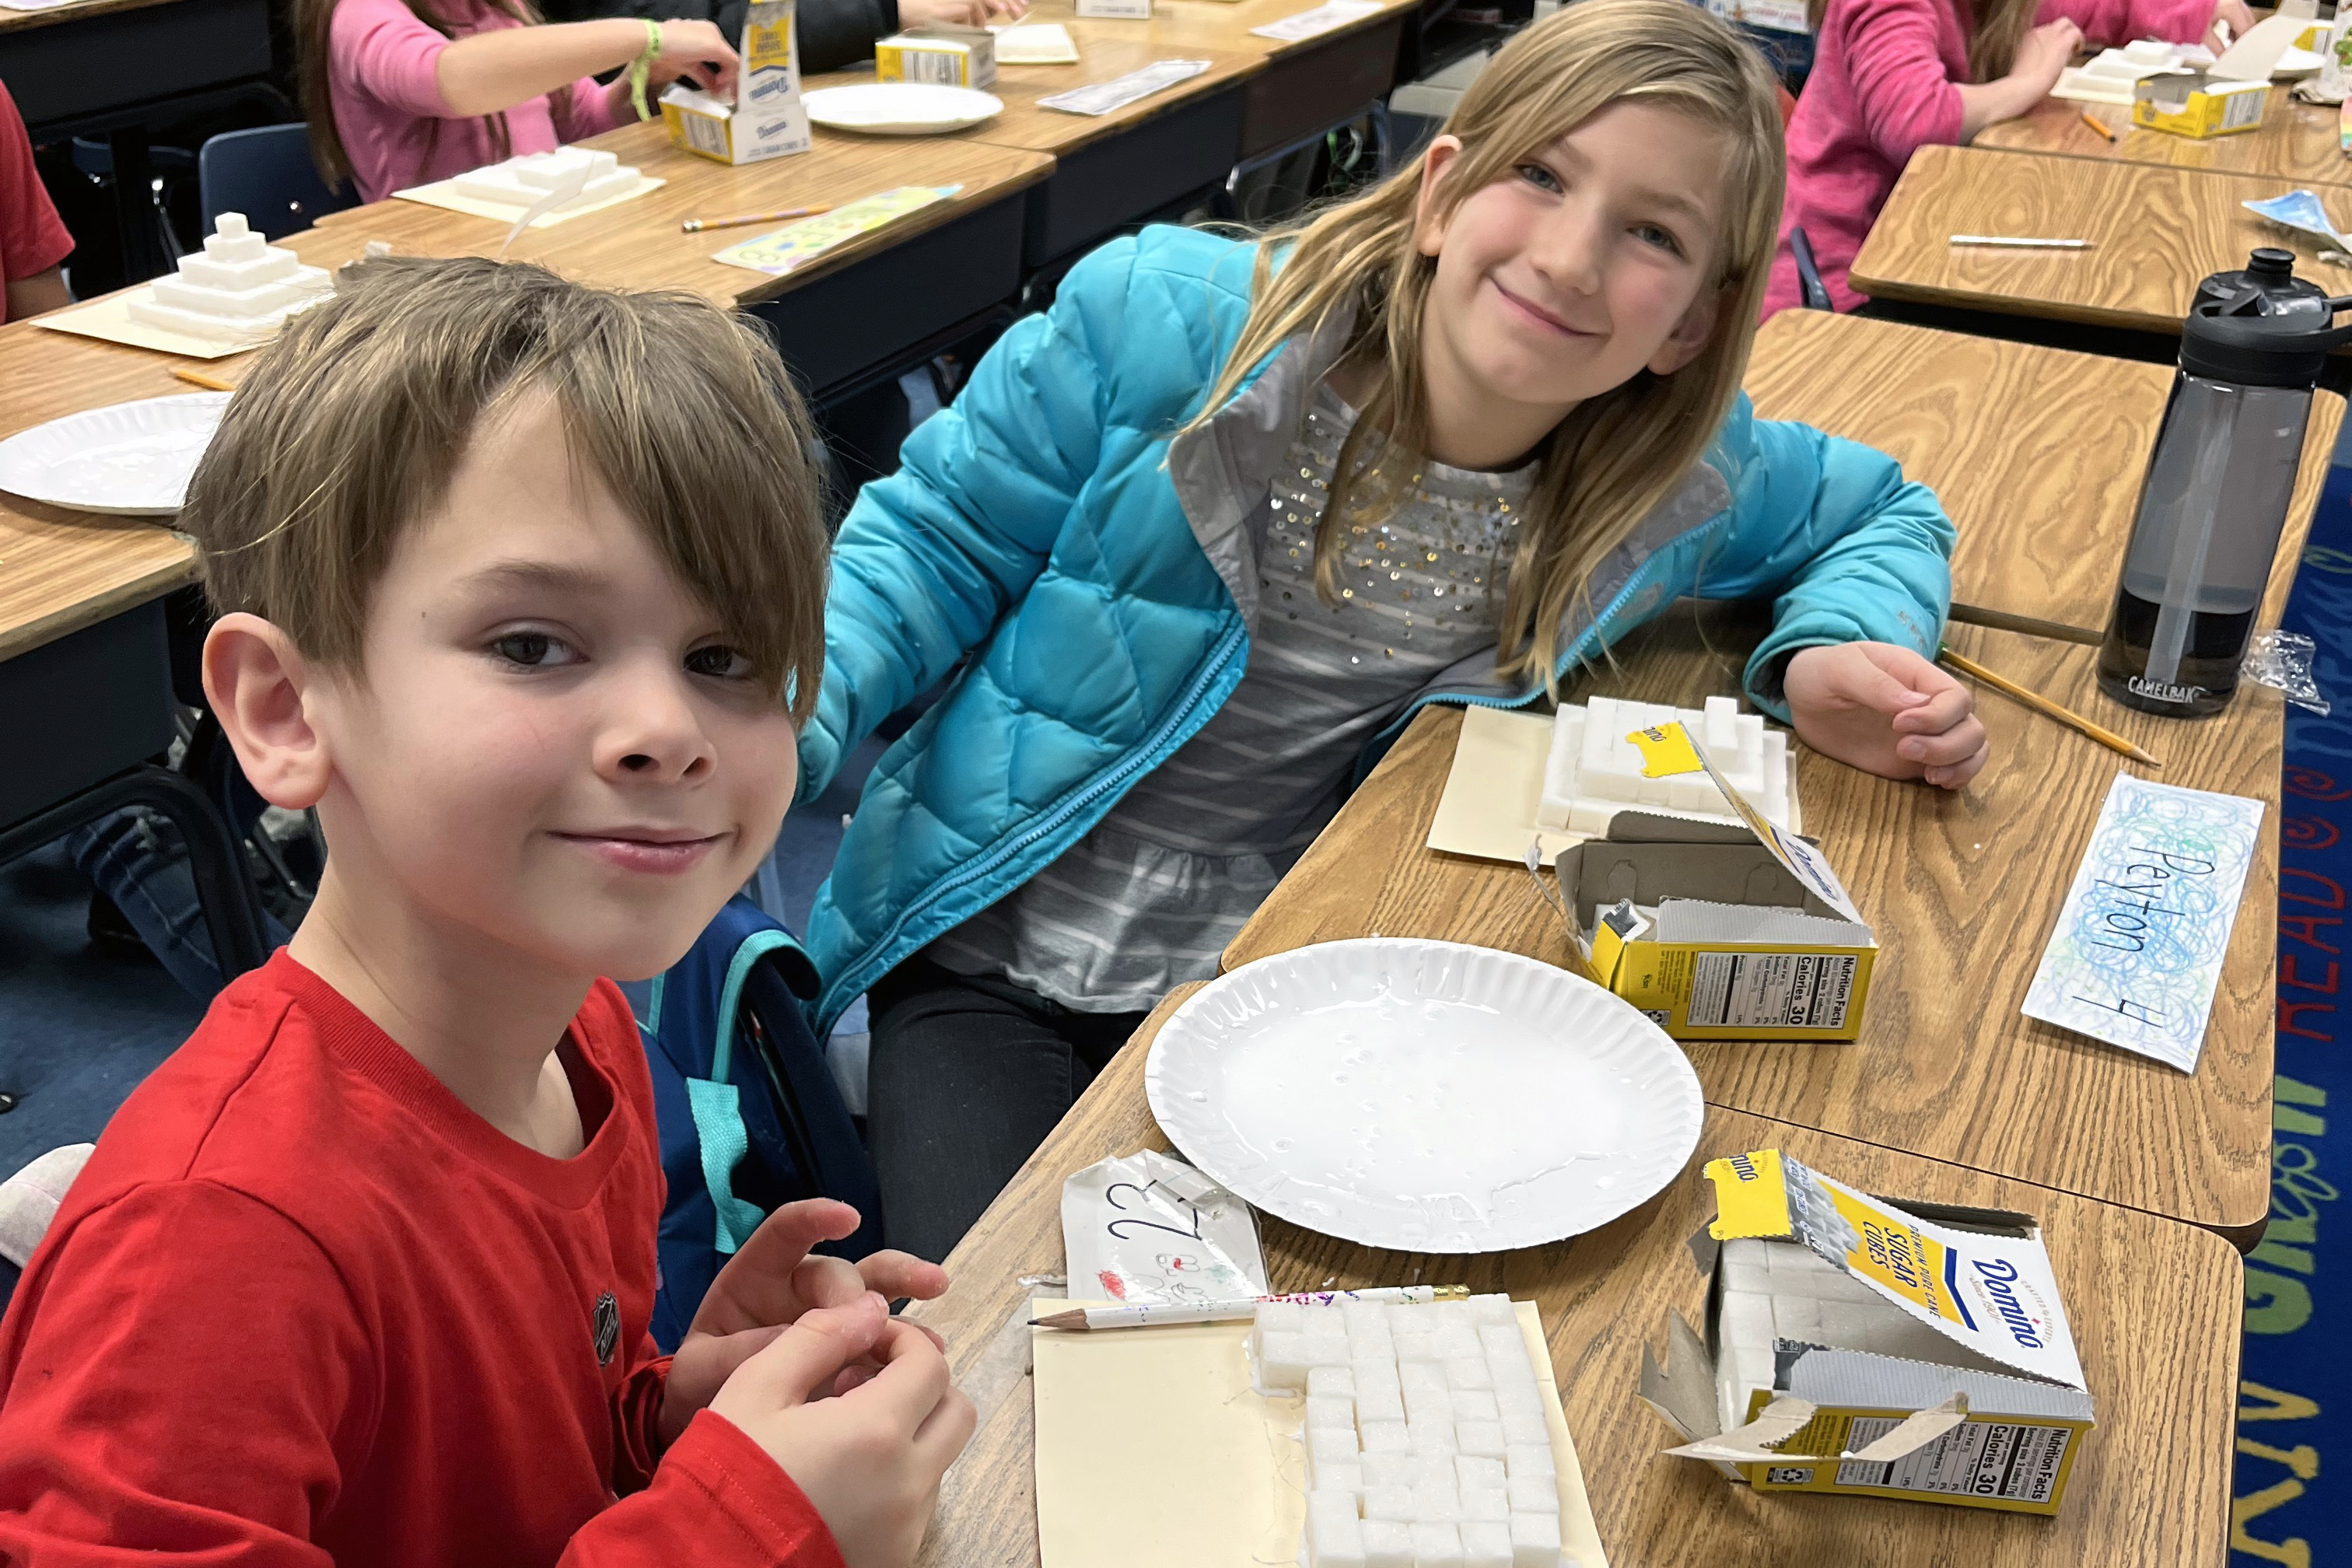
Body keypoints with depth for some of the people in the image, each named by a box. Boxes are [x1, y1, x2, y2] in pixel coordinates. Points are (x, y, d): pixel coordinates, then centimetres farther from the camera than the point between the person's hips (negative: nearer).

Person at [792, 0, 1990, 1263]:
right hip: (991, 966, -2)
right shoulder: (1162, 322, -15)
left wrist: (1835, 656, -9)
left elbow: (1881, 516, 14)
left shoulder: (1679, 481, -7)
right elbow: (936, 543, -4)